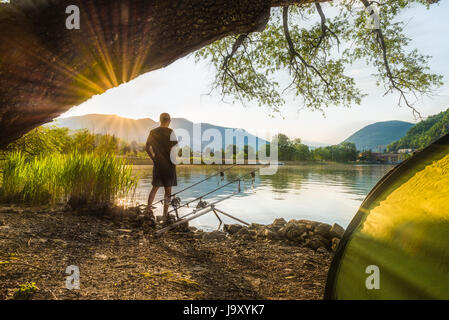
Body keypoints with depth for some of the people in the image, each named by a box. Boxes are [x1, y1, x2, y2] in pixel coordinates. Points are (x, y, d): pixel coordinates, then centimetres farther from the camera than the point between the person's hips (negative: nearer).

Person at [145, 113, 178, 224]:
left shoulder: (153, 132, 4)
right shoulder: (170, 132, -11)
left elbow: (147, 148, 7)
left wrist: (154, 158, 13)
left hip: (157, 164, 5)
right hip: (168, 164, -4)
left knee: (155, 187, 18)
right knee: (168, 190, 4)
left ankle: (149, 210, 16)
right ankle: (165, 215, 9)